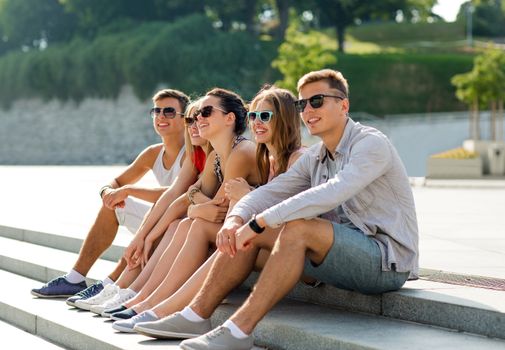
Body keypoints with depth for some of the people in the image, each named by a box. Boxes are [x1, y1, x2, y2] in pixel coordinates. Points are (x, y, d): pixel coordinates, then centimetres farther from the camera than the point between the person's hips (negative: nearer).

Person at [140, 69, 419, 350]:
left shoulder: (371, 143, -14)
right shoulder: (315, 157, 13)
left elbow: (332, 193, -29)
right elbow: (270, 191, 8)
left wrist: (259, 222, -31)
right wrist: (235, 218, -15)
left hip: (388, 260, -8)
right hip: (344, 252, 8)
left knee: (298, 227, -32)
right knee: (245, 231, -1)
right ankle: (195, 316, -4)